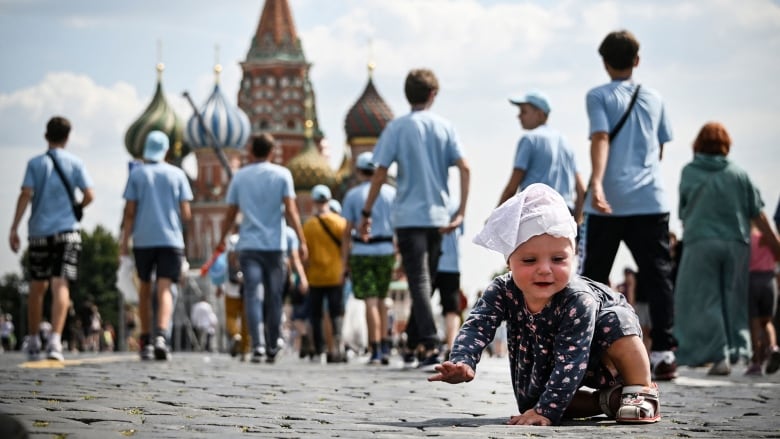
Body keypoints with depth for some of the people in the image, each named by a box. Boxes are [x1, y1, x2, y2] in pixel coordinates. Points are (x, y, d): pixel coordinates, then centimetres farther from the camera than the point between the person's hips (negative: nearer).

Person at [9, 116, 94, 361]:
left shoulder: (35, 164, 3)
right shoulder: (75, 164, 2)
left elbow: (26, 195, -7)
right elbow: (89, 195, -4)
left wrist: (14, 228, -7)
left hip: (39, 232, 1)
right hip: (67, 230, -1)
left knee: (37, 287, 13)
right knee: (60, 285, -7)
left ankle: (32, 341, 22)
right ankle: (55, 341, -21)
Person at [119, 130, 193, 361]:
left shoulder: (136, 174, 4)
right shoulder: (177, 174, 4)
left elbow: (130, 212, -1)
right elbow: (186, 213, 2)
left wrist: (125, 240, 4)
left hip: (143, 239, 1)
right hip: (171, 238, -1)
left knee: (144, 289, 14)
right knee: (164, 290, -8)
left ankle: (146, 341, 17)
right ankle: (161, 336, -28)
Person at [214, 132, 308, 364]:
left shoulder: (240, 177, 5)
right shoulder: (282, 175, 1)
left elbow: (230, 214, 9)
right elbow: (290, 211, -7)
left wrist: (222, 240, 23)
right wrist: (302, 241, -7)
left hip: (248, 245, 0)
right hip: (275, 244, 0)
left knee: (253, 295, -6)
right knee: (274, 297, 9)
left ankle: (257, 346, -20)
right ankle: (272, 348, 15)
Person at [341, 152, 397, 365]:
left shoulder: (353, 195, -1)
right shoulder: (391, 193, 3)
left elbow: (348, 231, -2)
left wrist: (344, 259, 3)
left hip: (362, 252, -2)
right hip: (386, 250, 2)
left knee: (371, 302, -4)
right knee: (381, 300, 15)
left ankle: (376, 351, -8)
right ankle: (385, 348, 10)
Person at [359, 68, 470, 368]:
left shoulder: (397, 127, -2)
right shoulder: (445, 127, 5)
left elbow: (380, 173, -5)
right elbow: (464, 168, -3)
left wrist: (366, 213, 1)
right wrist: (461, 211, -3)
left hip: (408, 216, -3)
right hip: (438, 217, 3)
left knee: (419, 283, -8)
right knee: (424, 282, 14)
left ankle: (430, 346, -21)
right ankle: (413, 344, 22)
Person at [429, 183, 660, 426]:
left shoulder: (578, 301, -38)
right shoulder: (502, 292, -24)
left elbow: (570, 360, -40)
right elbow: (477, 327, -33)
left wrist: (546, 410, -46)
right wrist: (462, 362, -54)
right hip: (542, 368, 6)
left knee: (615, 319, -32)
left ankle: (641, 391, -15)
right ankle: (606, 400, 5)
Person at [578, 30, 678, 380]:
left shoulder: (599, 96, 3)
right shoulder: (653, 98, 14)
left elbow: (601, 139, -12)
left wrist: (596, 183, -23)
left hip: (609, 201, -2)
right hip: (650, 200, 2)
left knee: (594, 276, 7)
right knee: (657, 276, 1)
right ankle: (664, 352, -7)